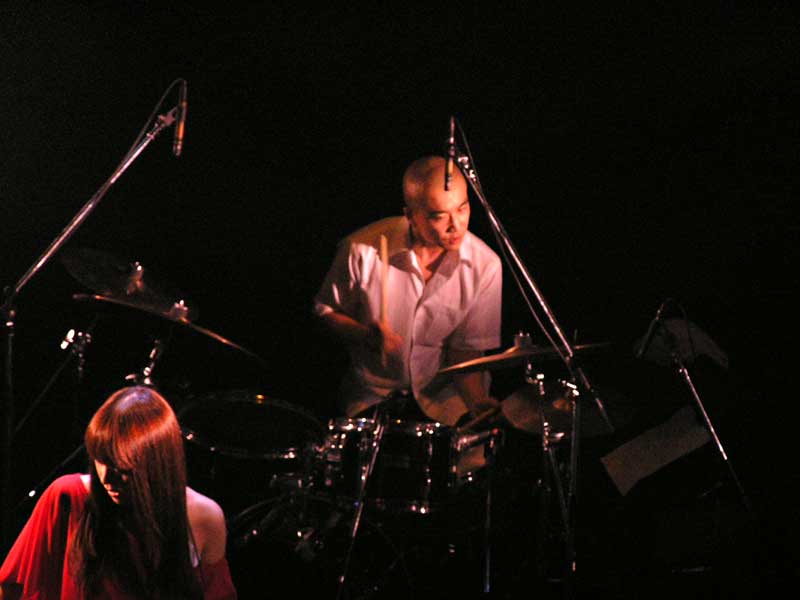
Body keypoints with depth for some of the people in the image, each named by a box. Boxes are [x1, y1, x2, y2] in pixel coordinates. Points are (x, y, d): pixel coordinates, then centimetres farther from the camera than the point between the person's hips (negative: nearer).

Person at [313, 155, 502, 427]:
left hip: (444, 387, 1)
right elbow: (326, 309, -1)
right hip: (374, 389, -1)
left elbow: (468, 348, -5)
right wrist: (367, 335, -20)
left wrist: (479, 401, -23)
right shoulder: (362, 250, -18)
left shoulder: (484, 265, -14)